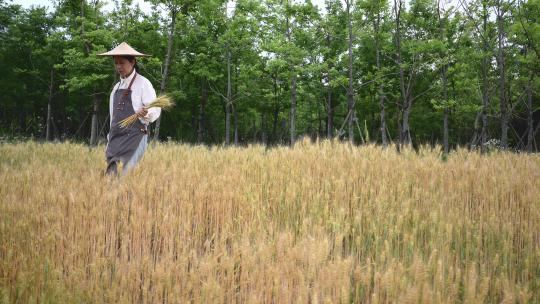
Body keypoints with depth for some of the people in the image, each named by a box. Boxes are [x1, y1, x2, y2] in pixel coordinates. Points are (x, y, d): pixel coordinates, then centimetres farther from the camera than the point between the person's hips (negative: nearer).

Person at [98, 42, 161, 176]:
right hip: (116, 137, 7)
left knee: (127, 174, -17)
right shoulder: (116, 87, 17)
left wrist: (145, 113, -32)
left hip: (134, 136, -7)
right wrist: (110, 141, 20)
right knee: (111, 174, 1)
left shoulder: (143, 83, -3)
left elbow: (155, 111, -10)